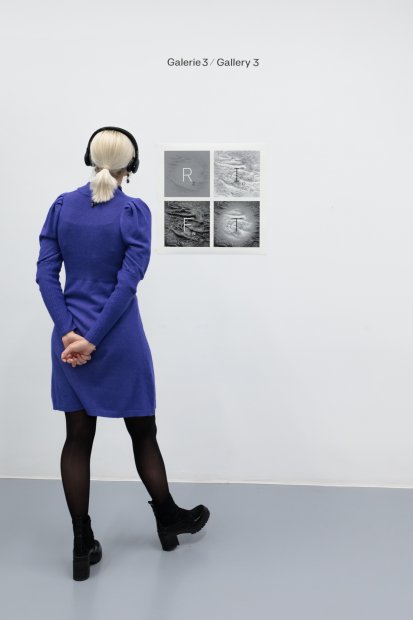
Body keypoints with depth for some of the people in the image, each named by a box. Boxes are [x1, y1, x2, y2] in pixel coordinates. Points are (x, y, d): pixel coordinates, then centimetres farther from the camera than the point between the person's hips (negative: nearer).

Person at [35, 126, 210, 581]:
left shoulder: (62, 205, 3)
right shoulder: (134, 211, -8)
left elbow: (46, 274, -2)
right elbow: (129, 282, -16)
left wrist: (69, 332, -8)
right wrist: (94, 339, -14)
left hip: (70, 336, 4)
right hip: (119, 339, -3)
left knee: (78, 439, 9)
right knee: (143, 432, 13)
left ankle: (83, 547, 17)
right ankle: (168, 520, 33)